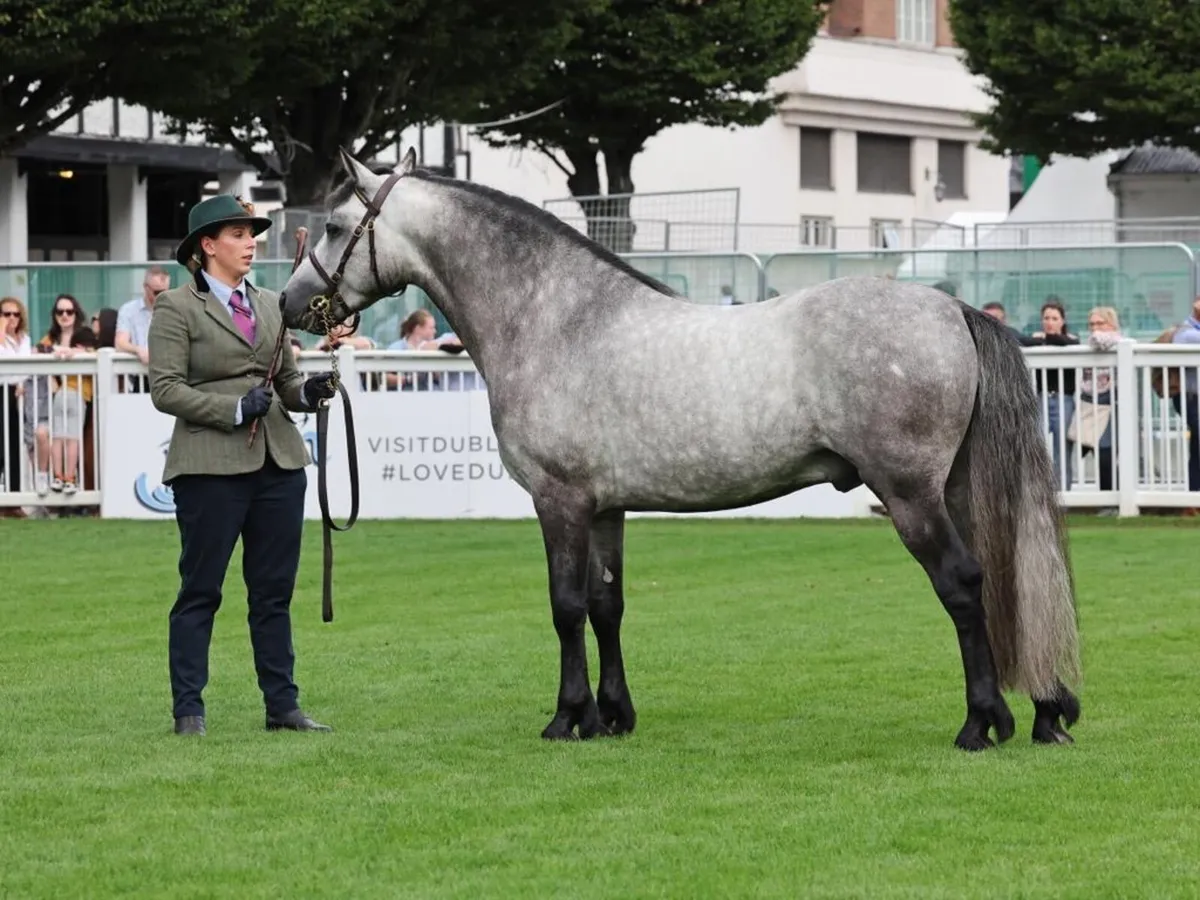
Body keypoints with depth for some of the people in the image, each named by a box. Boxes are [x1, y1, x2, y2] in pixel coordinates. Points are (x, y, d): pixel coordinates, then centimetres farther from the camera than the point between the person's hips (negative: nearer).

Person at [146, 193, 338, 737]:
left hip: (279, 462, 6)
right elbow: (165, 390, -10)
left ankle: (282, 706, 13)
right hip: (210, 465, -6)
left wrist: (306, 392, -2)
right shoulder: (176, 308, -3)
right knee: (200, 591, 0)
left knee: (275, 591, 8)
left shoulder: (269, 305, 16)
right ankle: (188, 710, 5)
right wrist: (233, 409, -18)